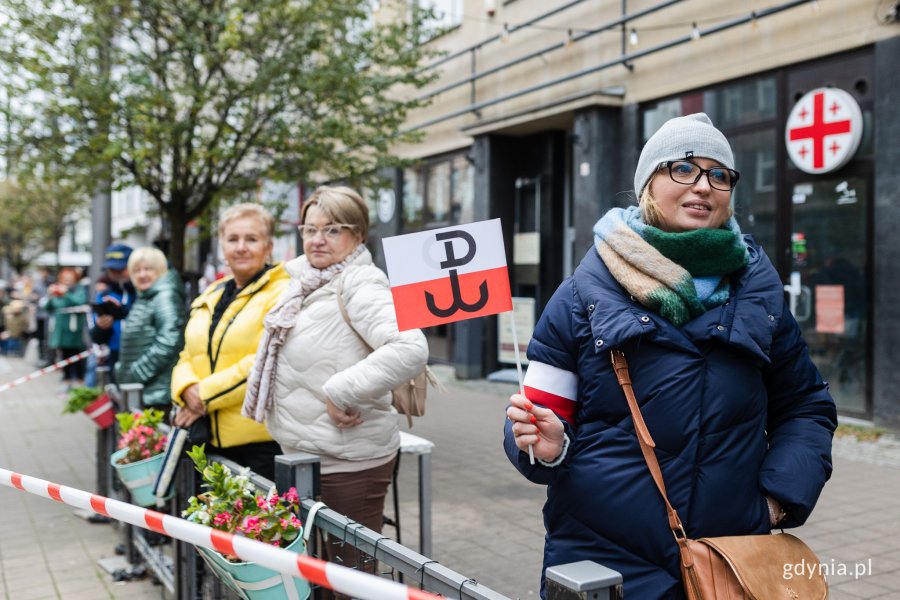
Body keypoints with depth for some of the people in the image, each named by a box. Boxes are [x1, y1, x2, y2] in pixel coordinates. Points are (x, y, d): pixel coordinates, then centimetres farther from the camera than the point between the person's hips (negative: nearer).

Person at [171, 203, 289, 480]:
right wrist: (187, 389, -6)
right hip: (211, 439, 7)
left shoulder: (282, 294, -6)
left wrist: (206, 395, -14)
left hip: (263, 439, -6)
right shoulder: (209, 298, 17)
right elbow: (188, 357, 17)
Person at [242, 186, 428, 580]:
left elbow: (410, 349, -32)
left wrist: (341, 392, -28)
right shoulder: (307, 284, 9)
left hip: (348, 462, -9)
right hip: (306, 457, 9)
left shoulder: (359, 284, -17)